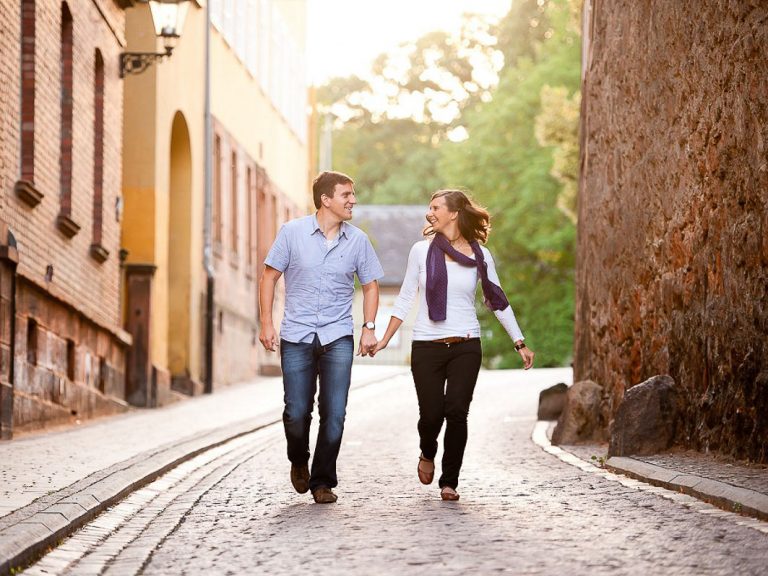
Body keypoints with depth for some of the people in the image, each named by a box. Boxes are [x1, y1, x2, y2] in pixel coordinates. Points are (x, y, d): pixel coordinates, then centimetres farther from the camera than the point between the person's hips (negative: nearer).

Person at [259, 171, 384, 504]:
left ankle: (323, 481, 8)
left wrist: (369, 327, 3)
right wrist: (266, 323, -3)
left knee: (334, 414, -5)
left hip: (337, 338, 1)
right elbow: (270, 276, 4)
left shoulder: (357, 240, 4)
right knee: (297, 412, -2)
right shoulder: (293, 232, -2)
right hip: (297, 336, -1)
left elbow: (370, 285, 14)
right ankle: (299, 462, 28)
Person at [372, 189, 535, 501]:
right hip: (427, 347, 0)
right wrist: (384, 339, 6)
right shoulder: (422, 250, 4)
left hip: (466, 346, 0)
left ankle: (449, 481, 3)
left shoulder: (480, 255, 3)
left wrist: (520, 344, 7)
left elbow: (498, 301, 10)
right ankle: (428, 454, 31)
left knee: (456, 412, -11)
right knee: (431, 414, -4)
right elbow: (405, 298, 9)